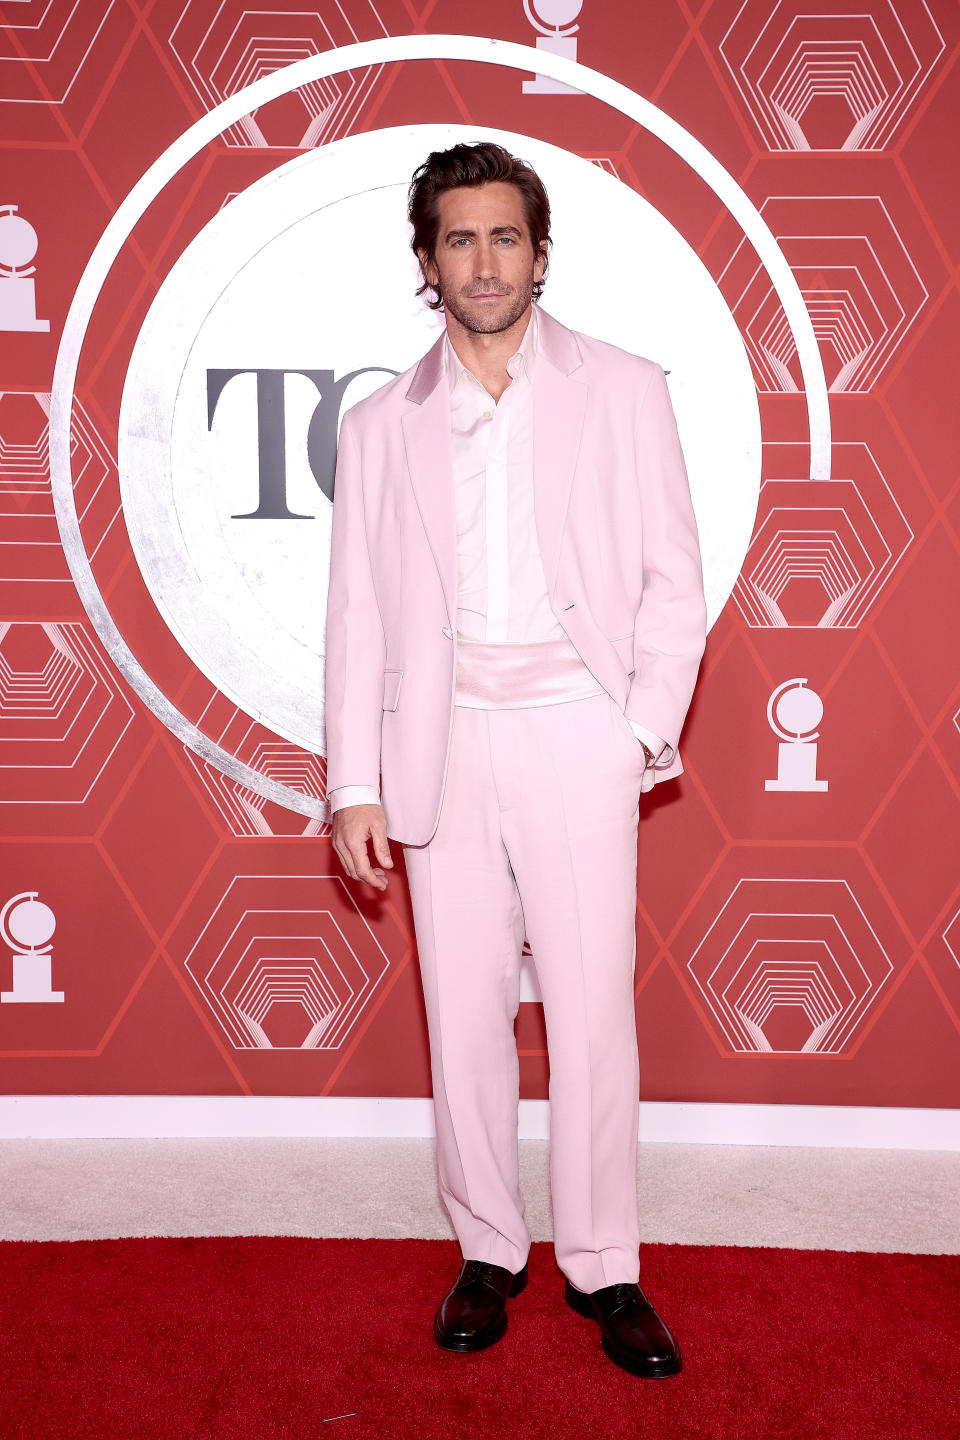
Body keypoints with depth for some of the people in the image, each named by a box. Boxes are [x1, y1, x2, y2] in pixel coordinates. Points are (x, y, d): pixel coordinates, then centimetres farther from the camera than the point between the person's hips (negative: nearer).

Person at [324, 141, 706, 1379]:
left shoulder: (623, 392, 6)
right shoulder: (380, 424, 10)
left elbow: (672, 583, 5)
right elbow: (357, 614, 8)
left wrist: (641, 732, -5)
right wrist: (355, 786, 2)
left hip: (577, 733, -1)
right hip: (443, 742, 2)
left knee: (592, 1007, 0)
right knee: (463, 1009, 6)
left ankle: (604, 1267, 15)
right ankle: (489, 1252, 22)